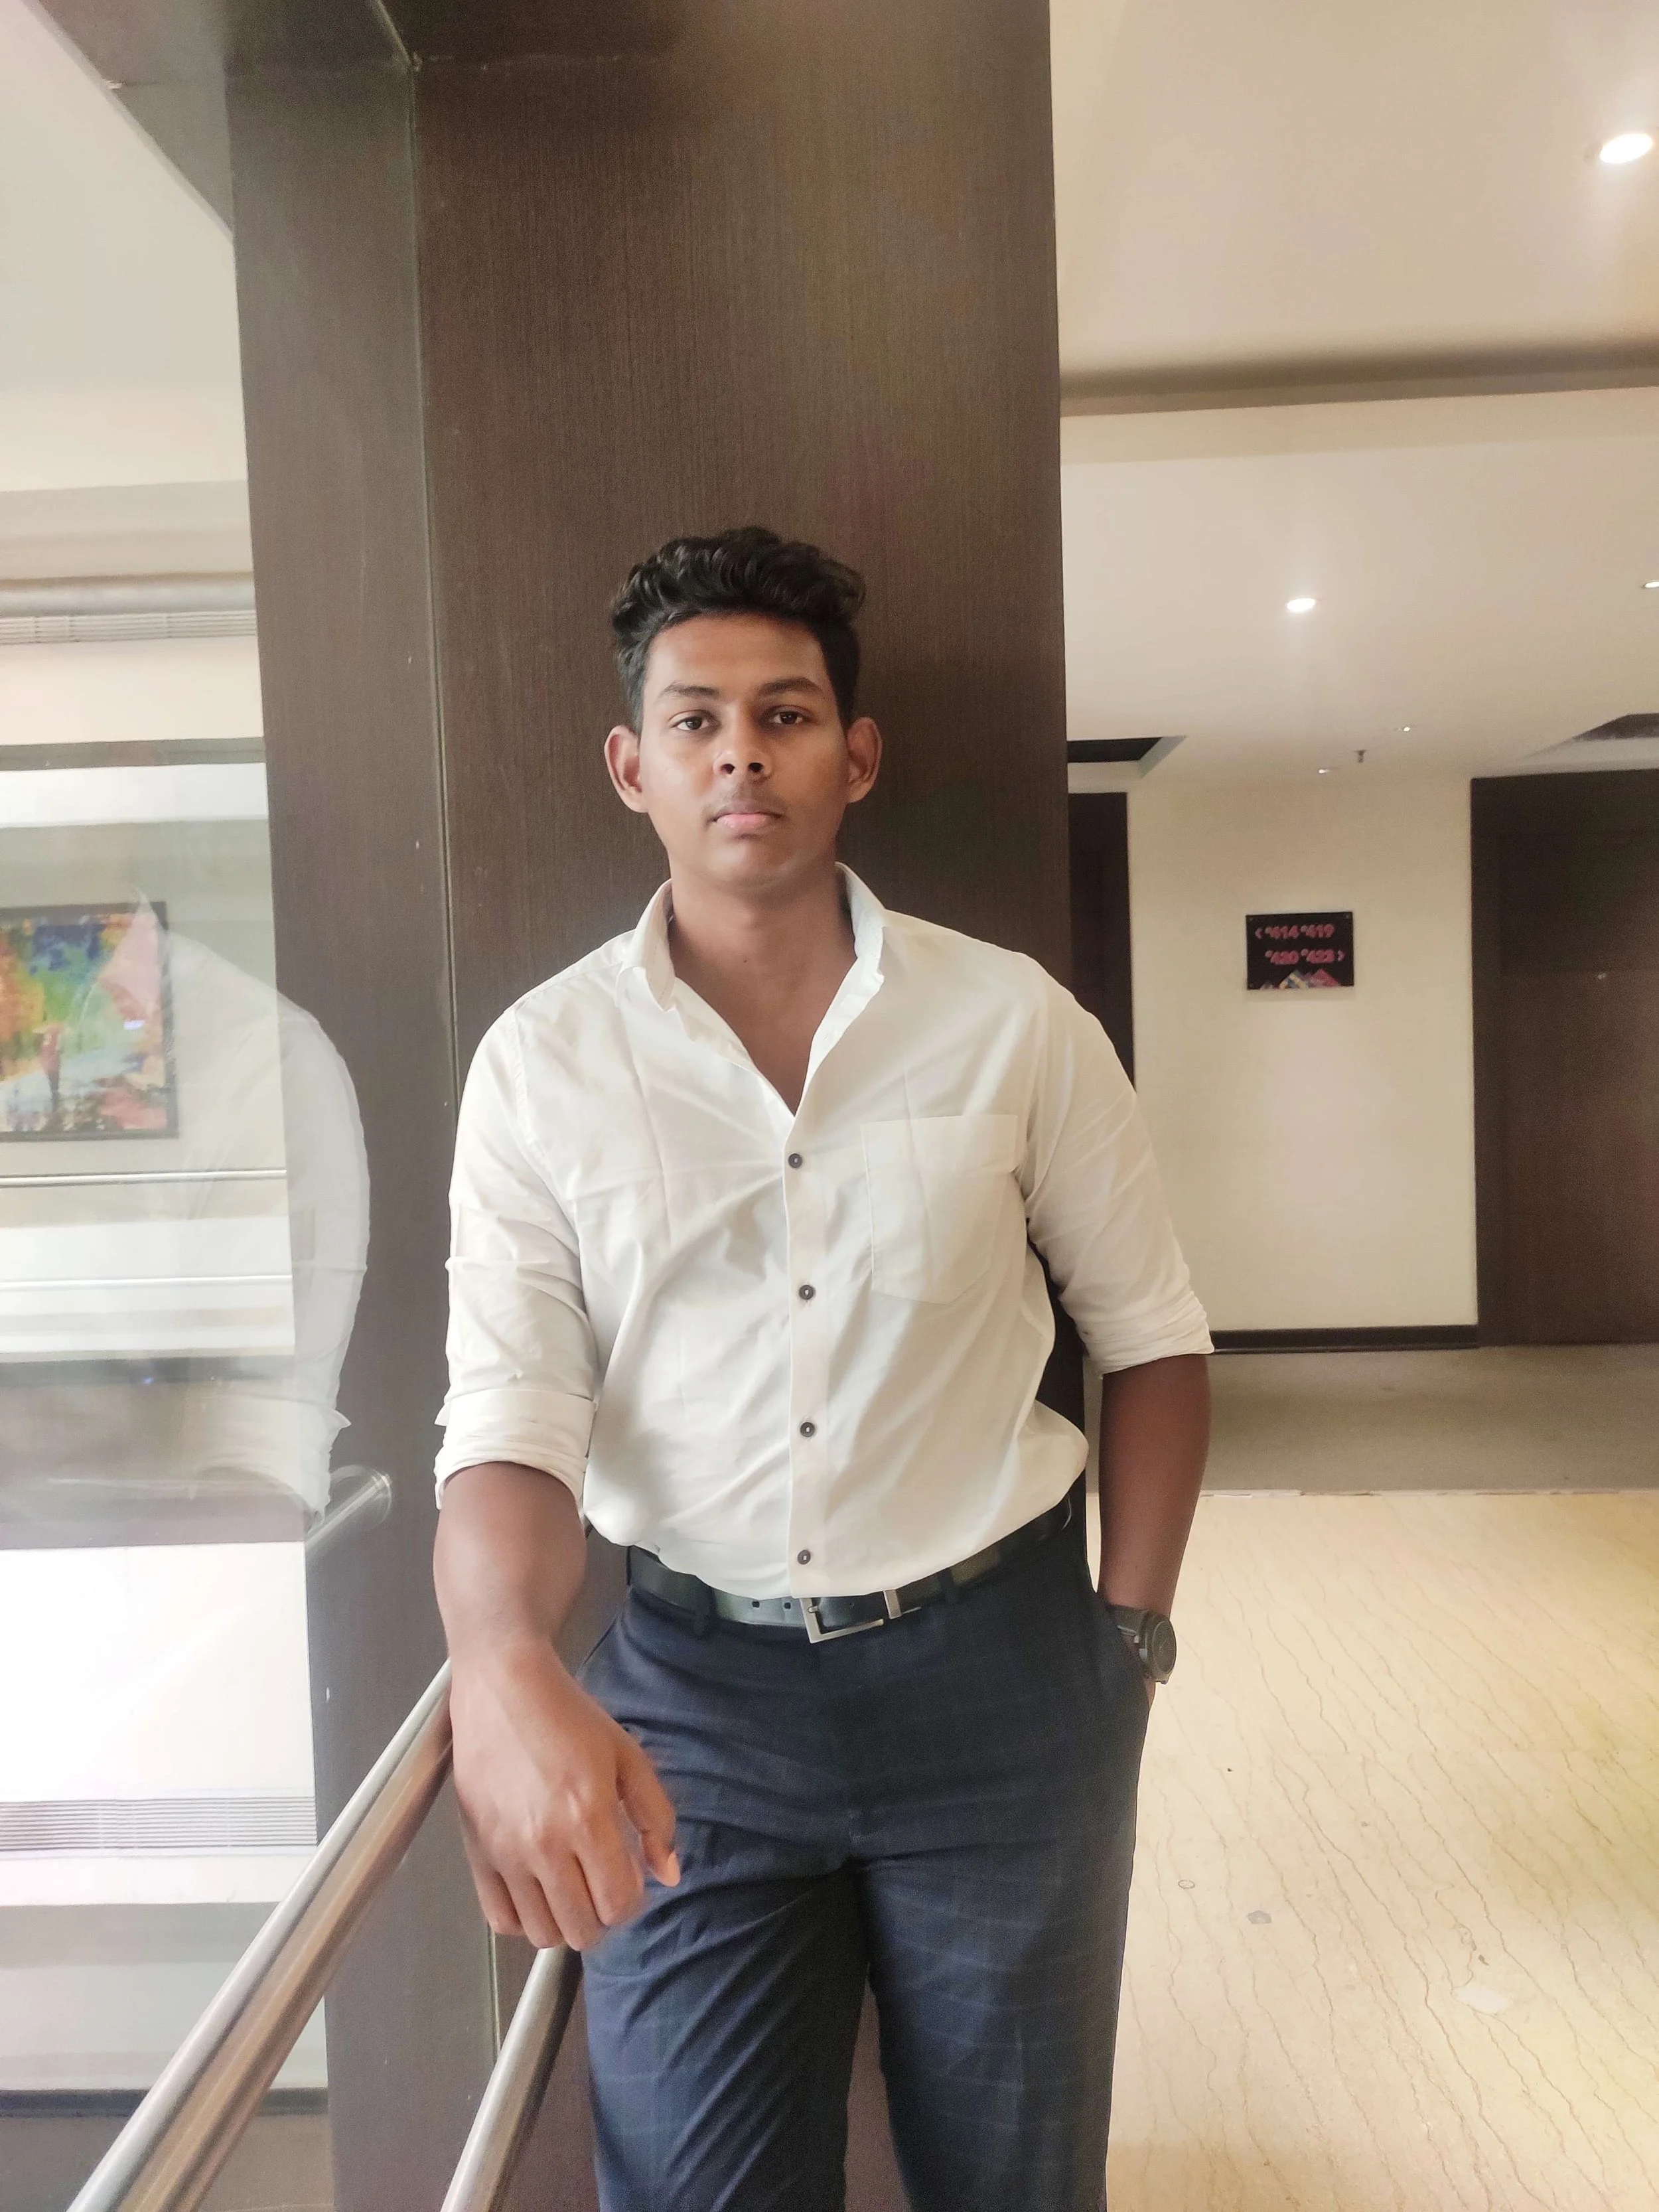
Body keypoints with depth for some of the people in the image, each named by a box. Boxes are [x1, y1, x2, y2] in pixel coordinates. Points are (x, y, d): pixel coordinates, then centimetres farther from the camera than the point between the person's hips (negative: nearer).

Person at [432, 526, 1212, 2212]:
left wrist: (1131, 1635, 1)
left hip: (999, 1672, 1)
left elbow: (1149, 1332, 4)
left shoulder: (1013, 1022, -5)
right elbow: (511, 1414, -10)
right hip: (689, 1687, 0)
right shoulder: (541, 1062, -5)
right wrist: (508, 1670, -28)